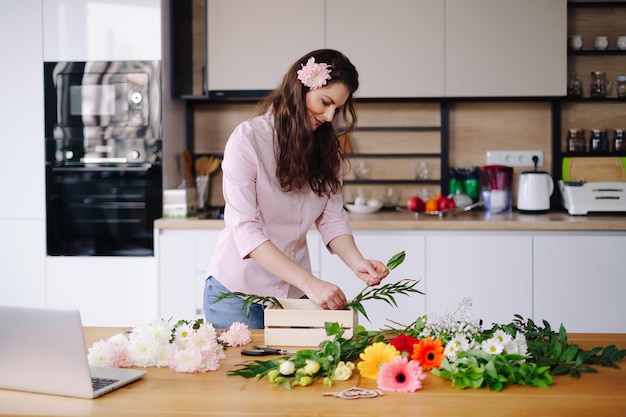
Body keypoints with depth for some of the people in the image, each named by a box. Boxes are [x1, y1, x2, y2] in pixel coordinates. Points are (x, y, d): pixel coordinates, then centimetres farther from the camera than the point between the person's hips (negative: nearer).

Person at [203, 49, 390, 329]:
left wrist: (357, 262, -20)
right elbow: (245, 231, -23)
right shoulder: (248, 139, -16)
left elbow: (332, 219, 1)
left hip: (295, 293, 5)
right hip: (239, 291, -5)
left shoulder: (326, 148, 4)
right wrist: (309, 283, -30)